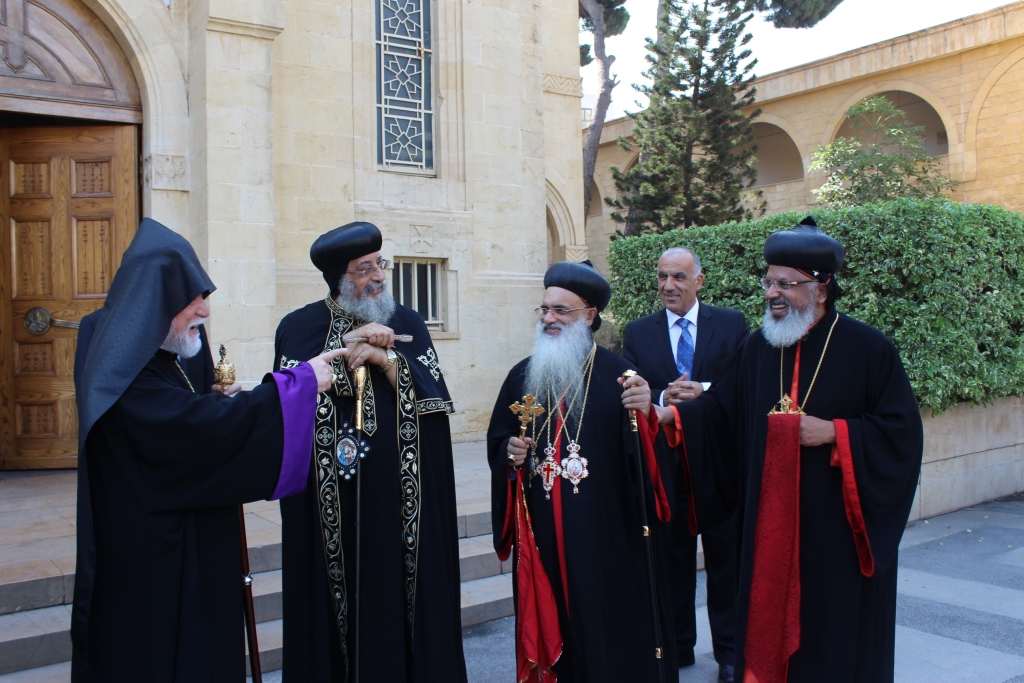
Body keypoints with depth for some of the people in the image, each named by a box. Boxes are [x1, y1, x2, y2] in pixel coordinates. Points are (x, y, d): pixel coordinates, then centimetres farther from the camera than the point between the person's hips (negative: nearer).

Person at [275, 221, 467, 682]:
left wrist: (384, 358, -15)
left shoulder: (407, 323, 7)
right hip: (330, 503, -1)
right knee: (336, 606, 6)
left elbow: (434, 397, -3)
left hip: (400, 499, 1)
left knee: (399, 600, 8)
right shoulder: (301, 327, 2)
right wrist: (347, 348, -13)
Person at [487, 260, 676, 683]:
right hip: (542, 535, 3)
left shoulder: (618, 374, -3)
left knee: (609, 624, 5)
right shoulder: (521, 375, 8)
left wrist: (645, 414, -29)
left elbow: (641, 451, -10)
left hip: (606, 532, -3)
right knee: (551, 623, 10)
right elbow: (496, 441, 14)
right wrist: (509, 452, -6)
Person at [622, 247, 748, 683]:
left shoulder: (732, 324, 1)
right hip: (664, 462, 1)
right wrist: (663, 398, -21)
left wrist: (703, 392, -21)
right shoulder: (638, 332, 5)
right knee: (672, 558, 11)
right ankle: (677, 646, 26)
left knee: (725, 560, 9)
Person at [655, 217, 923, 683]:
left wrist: (834, 433, -17)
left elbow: (901, 430, -7)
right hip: (769, 525, 4)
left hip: (838, 527, -3)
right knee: (769, 618, 11)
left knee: (835, 631, 8)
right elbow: (721, 411, 4)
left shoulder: (868, 350, -7)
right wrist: (668, 415, -10)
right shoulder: (758, 348, 5)